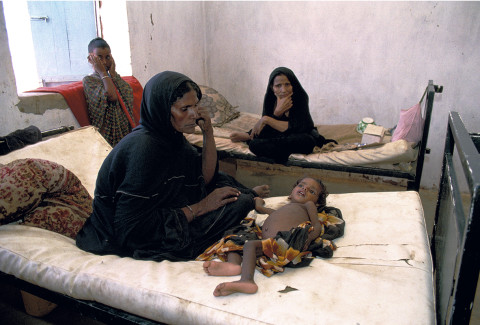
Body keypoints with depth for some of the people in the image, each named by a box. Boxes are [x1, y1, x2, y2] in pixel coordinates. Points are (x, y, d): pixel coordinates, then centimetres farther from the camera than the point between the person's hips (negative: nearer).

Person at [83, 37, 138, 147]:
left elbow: (128, 94, 0)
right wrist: (102, 72, -3)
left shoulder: (115, 77, 19)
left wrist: (113, 73, 2)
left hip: (127, 128, 5)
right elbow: (112, 96, -15)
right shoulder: (89, 80, 2)